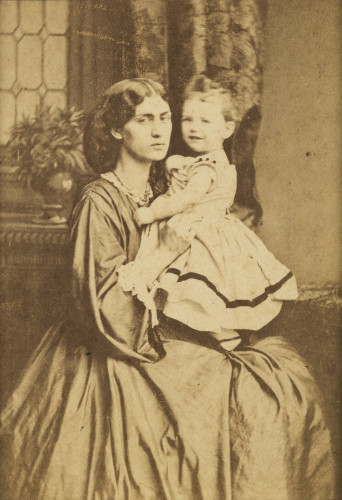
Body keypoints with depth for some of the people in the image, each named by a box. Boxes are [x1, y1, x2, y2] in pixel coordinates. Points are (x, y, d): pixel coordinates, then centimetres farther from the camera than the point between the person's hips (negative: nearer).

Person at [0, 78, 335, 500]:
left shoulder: (162, 190, 8)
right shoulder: (99, 202, -16)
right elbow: (104, 303, -21)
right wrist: (166, 252, -19)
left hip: (158, 336, 8)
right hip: (117, 360, -8)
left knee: (282, 365, 1)